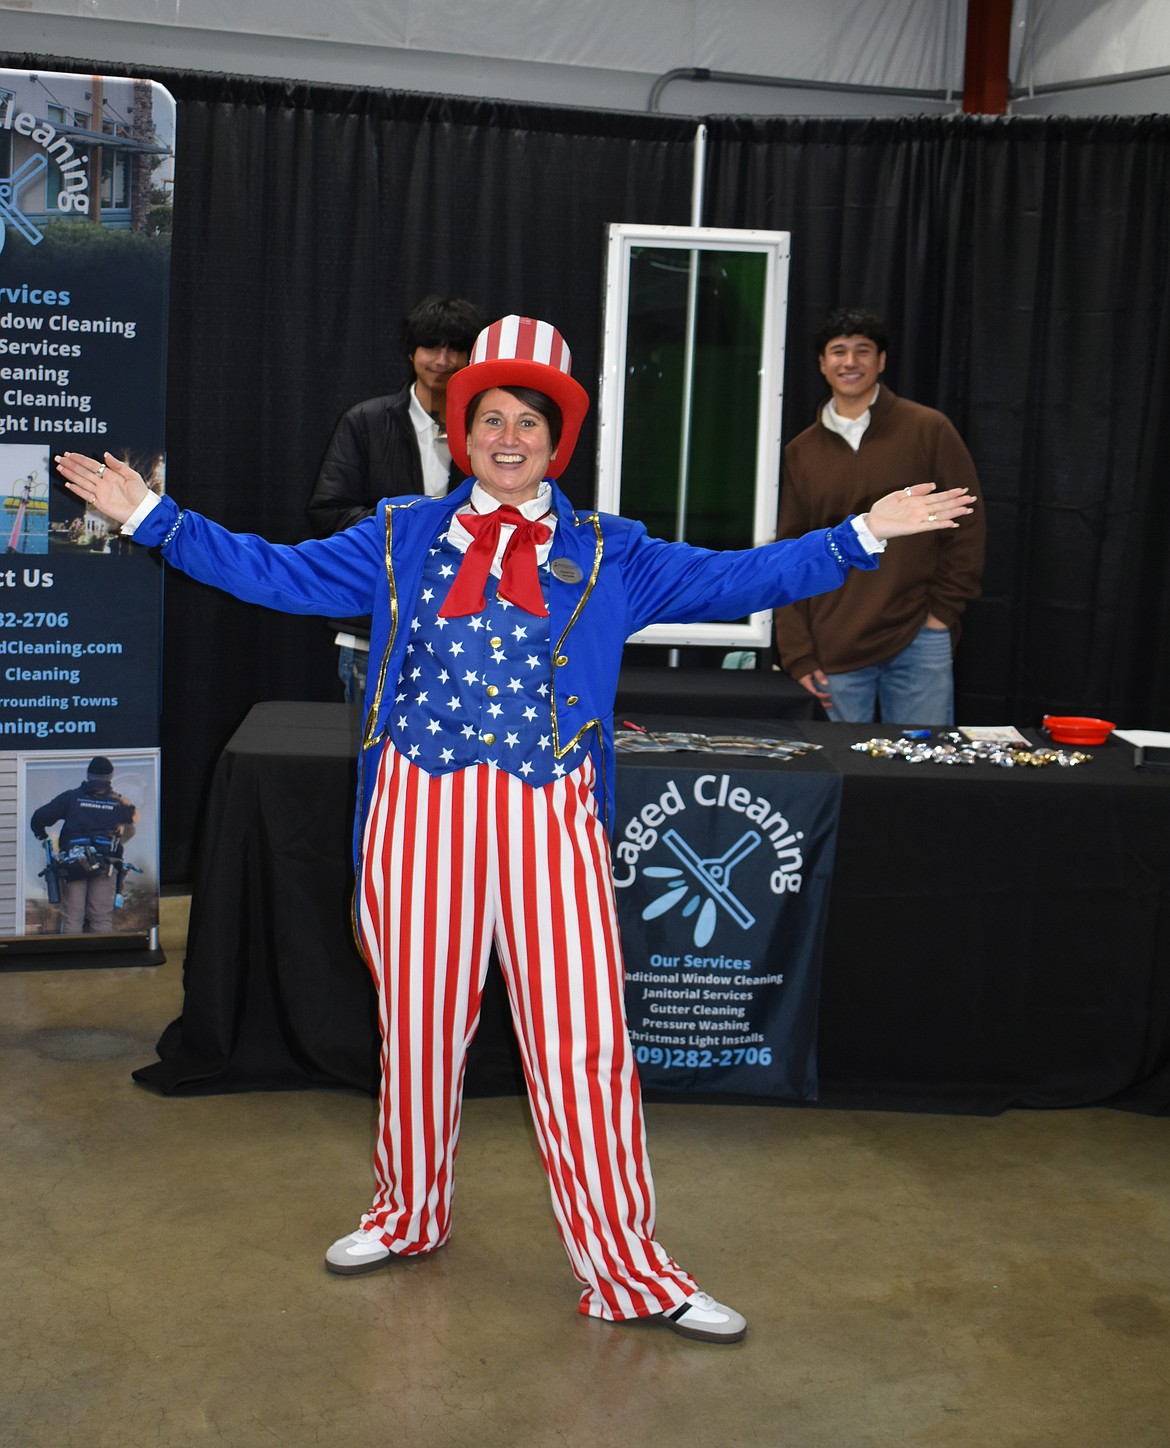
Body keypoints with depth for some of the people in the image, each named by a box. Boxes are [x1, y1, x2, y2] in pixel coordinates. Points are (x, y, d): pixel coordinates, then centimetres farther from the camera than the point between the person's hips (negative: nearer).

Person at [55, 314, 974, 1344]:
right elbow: (278, 572, 13)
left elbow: (733, 579, 8)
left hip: (551, 822, -1)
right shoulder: (402, 536, 11)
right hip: (423, 813, 1)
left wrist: (864, 533, 2)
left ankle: (627, 1269, 10)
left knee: (584, 1038, -3)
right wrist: (151, 518, 11)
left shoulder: (607, 554, 10)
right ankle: (410, 1213, 35)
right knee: (419, 1024, 11)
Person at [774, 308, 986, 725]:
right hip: (836, 650, 2)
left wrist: (942, 610, -4)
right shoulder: (800, 452, 10)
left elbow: (966, 525, 3)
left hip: (919, 642, -2)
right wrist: (799, 654, 2)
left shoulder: (927, 429, 2)